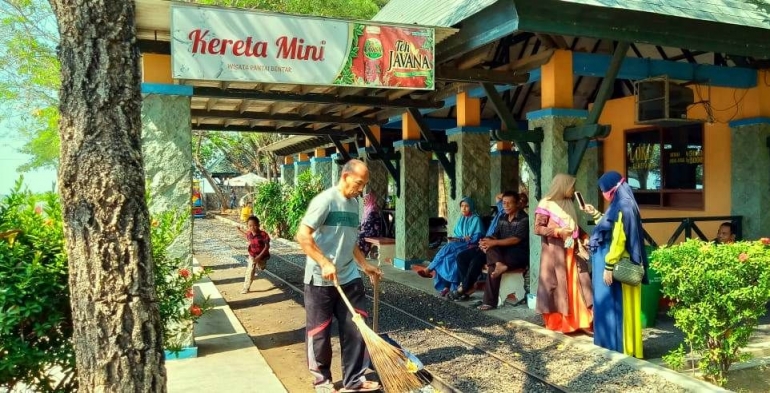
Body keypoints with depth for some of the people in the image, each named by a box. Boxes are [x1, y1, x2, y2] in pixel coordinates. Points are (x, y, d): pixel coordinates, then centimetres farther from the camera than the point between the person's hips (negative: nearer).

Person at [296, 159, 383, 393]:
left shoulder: (354, 204, 10)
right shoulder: (325, 200, -14)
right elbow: (303, 235, -19)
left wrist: (366, 266, 19)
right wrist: (324, 262, -24)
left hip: (349, 278, 7)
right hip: (321, 280, -7)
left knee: (356, 329, 8)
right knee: (320, 333, 7)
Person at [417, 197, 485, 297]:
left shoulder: (476, 219, 0)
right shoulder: (461, 220, 20)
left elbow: (477, 237, -8)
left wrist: (460, 239, -15)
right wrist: (454, 239, -6)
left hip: (469, 246, -5)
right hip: (458, 245, 6)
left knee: (448, 249, -32)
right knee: (449, 255, -28)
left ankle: (430, 270, -23)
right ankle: (445, 286, -31)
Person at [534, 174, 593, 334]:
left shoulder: (569, 204, 15)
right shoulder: (546, 204, -7)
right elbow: (538, 228, -12)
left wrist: (582, 238, 4)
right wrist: (558, 232, -19)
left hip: (571, 251, 6)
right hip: (554, 252, -6)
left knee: (575, 285, 3)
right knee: (556, 285, -1)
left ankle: (579, 320, 5)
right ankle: (556, 322, 8)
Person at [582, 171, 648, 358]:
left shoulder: (622, 207, -18)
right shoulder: (620, 206, 12)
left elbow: (618, 241, -22)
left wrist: (608, 267, -21)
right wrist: (595, 214, 27)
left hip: (617, 267, -10)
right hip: (617, 267, 10)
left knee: (614, 307, -1)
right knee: (611, 306, 15)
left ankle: (617, 349, 8)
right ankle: (612, 346, 23)